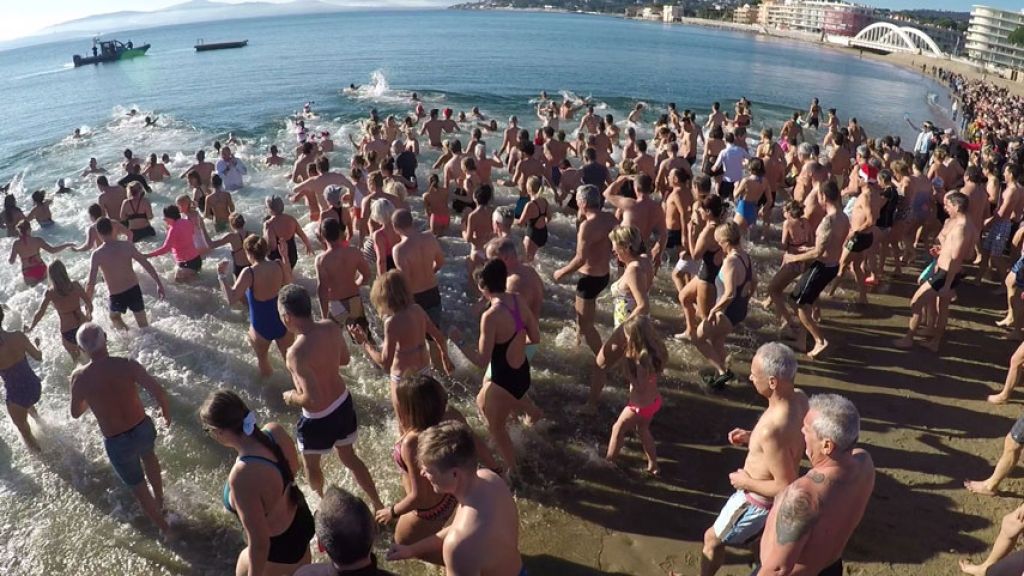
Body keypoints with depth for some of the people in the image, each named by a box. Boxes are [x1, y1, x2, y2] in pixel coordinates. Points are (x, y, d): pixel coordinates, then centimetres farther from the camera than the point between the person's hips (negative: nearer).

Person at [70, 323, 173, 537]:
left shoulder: (79, 377, -16)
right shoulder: (127, 365, -18)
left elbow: (76, 413, 1)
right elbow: (159, 393, -22)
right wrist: (166, 413, -2)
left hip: (117, 444, -1)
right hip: (144, 429, 1)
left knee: (139, 488, 22)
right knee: (147, 454, 38)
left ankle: (164, 528, 37)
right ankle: (159, 498, 56)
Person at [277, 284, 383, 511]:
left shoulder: (297, 353, -33)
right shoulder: (331, 327, -13)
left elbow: (313, 400, -31)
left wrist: (292, 397, -12)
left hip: (319, 418, -6)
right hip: (344, 403, 6)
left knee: (311, 465, 27)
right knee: (349, 458, 28)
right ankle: (378, 505, 38)